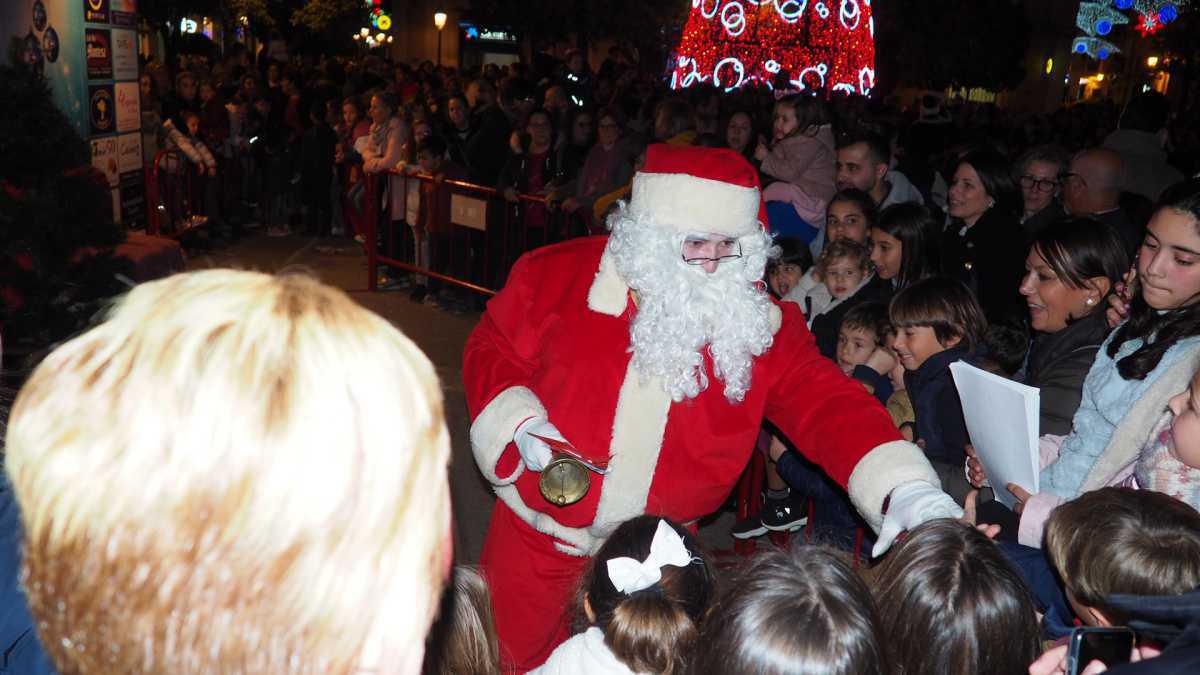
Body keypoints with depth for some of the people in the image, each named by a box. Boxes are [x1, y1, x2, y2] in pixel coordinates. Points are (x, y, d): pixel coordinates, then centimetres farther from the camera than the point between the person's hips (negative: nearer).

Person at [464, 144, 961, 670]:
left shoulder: (755, 319, -9)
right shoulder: (558, 276, -13)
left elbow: (823, 401, -17)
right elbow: (492, 354, -2)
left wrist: (903, 487, -33)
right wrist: (520, 424, -21)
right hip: (542, 530, -1)